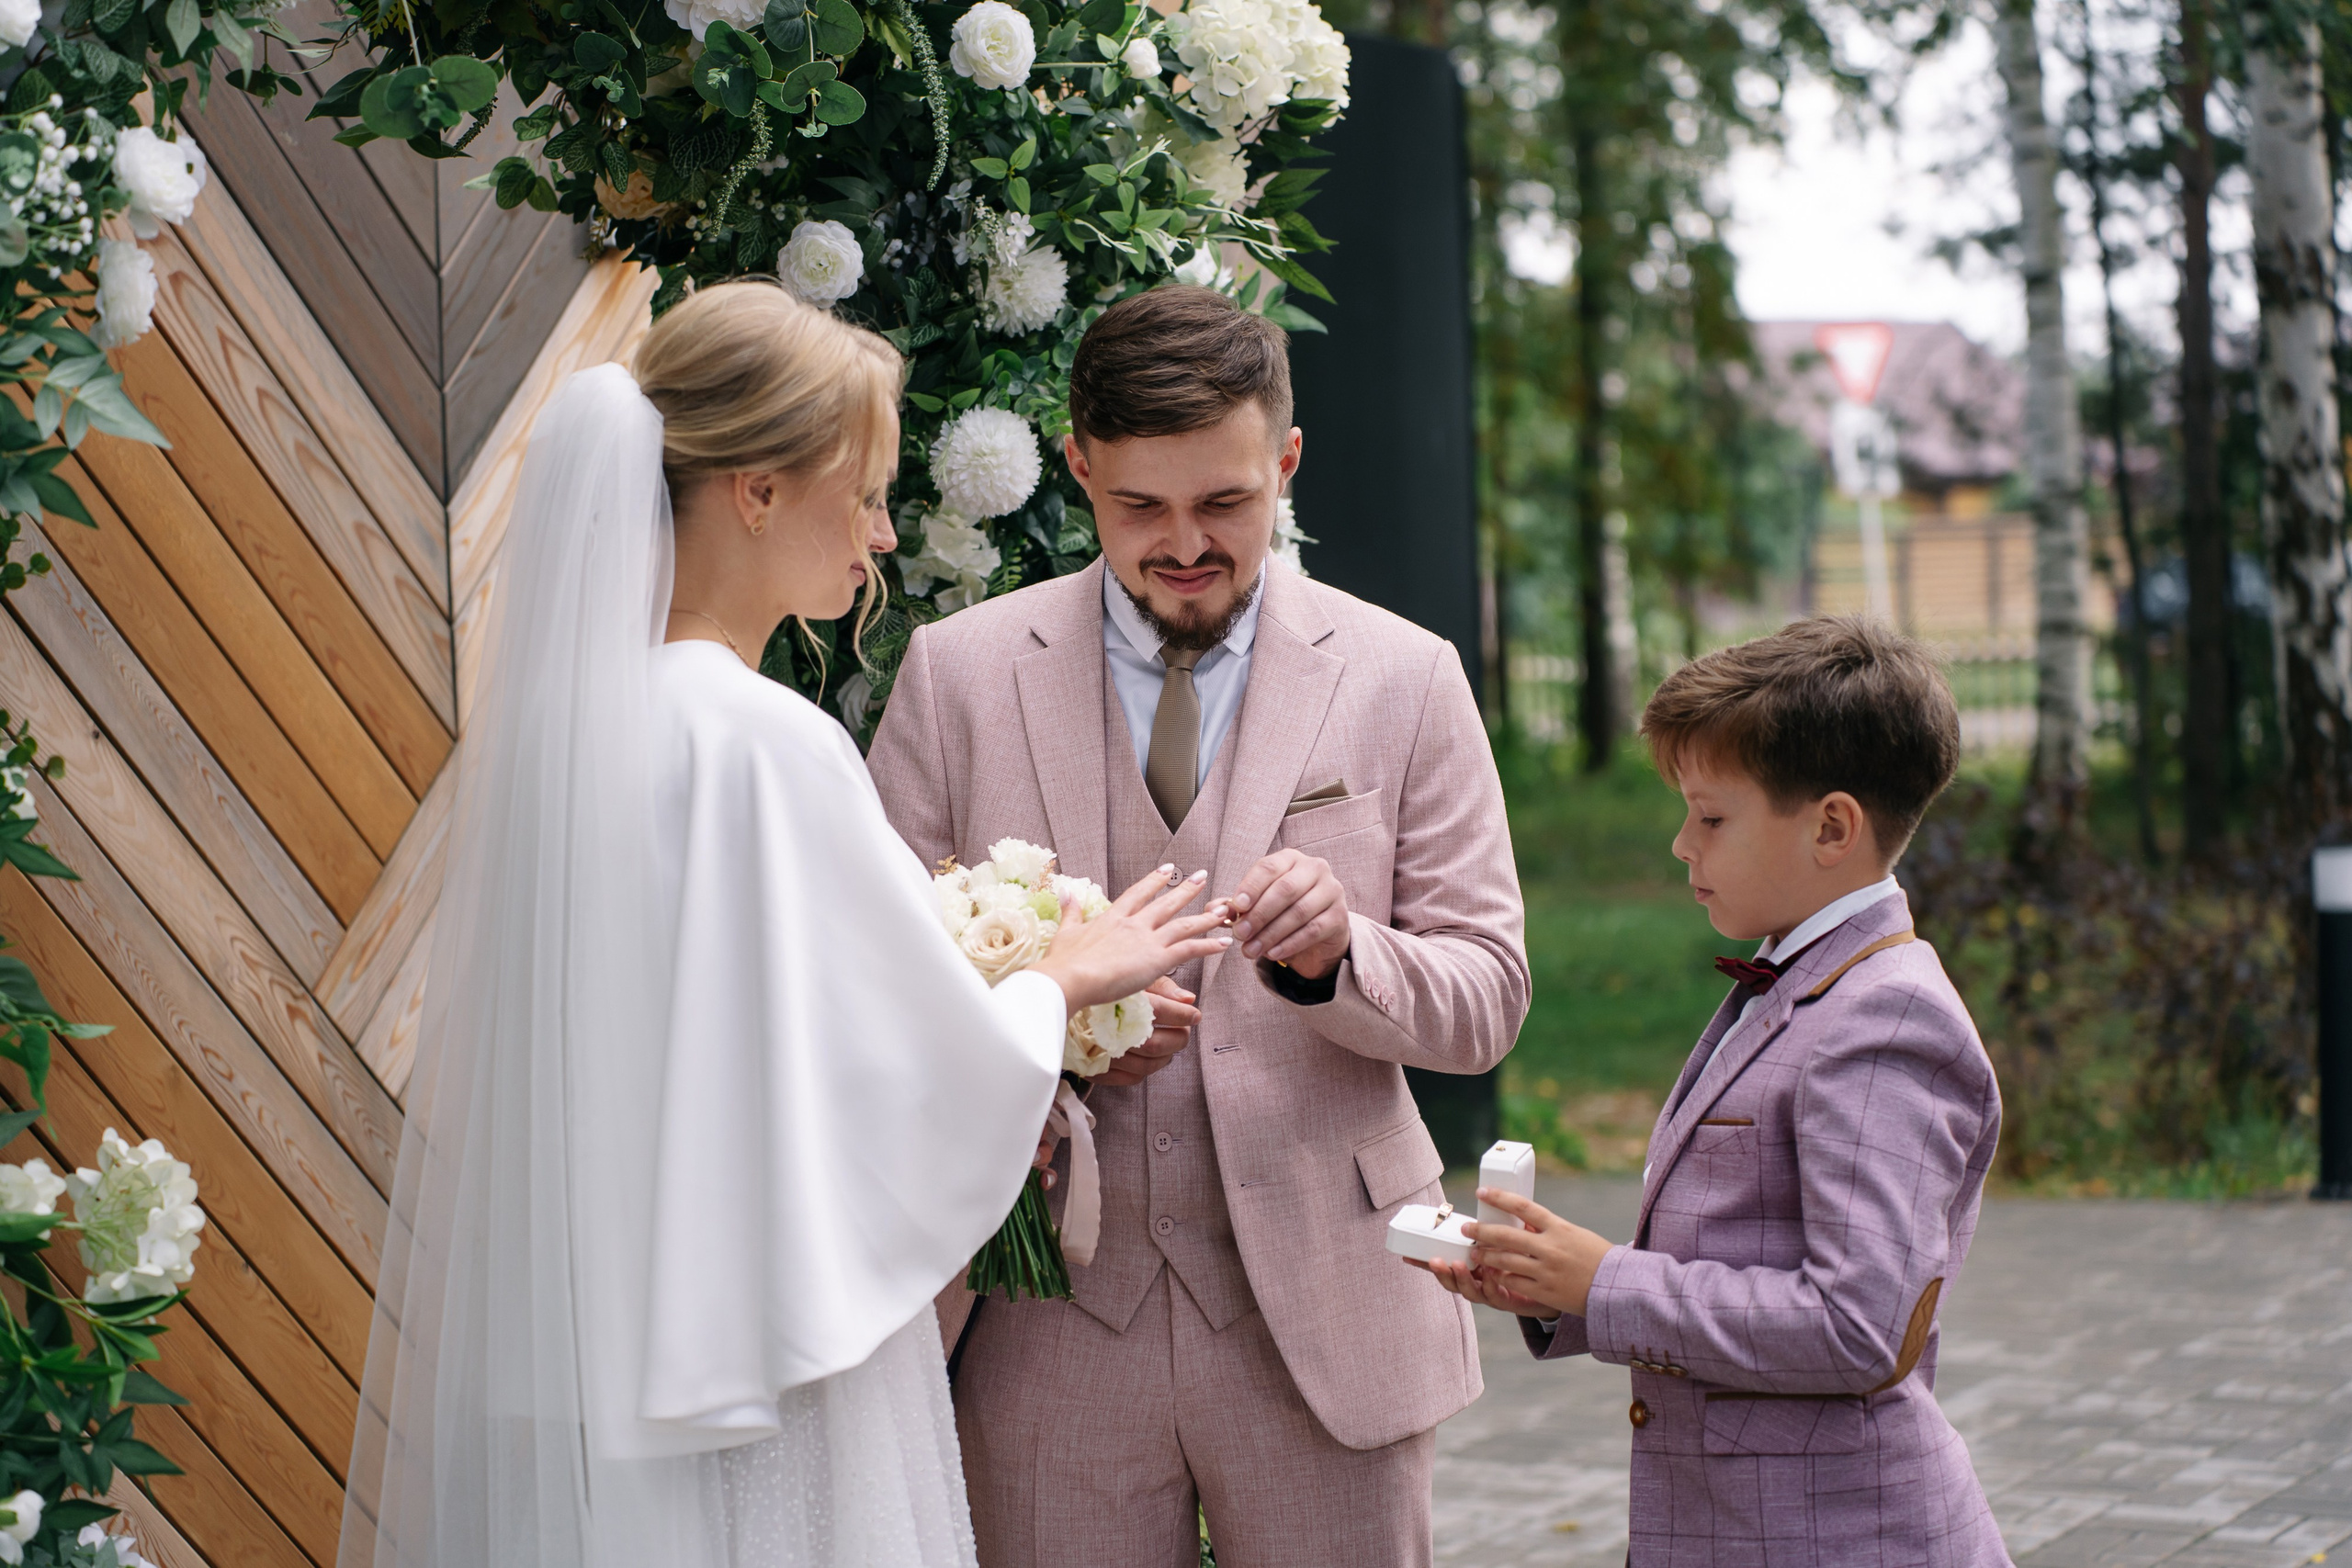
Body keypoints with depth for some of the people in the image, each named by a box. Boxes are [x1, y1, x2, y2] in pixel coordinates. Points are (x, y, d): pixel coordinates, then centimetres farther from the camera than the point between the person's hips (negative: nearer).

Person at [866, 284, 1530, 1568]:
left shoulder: (1403, 679, 3)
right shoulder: (958, 671, 3)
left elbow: (1487, 1000, 2)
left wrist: (1337, 953, -20)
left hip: (1322, 1313, 0)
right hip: (1053, 1329, 0)